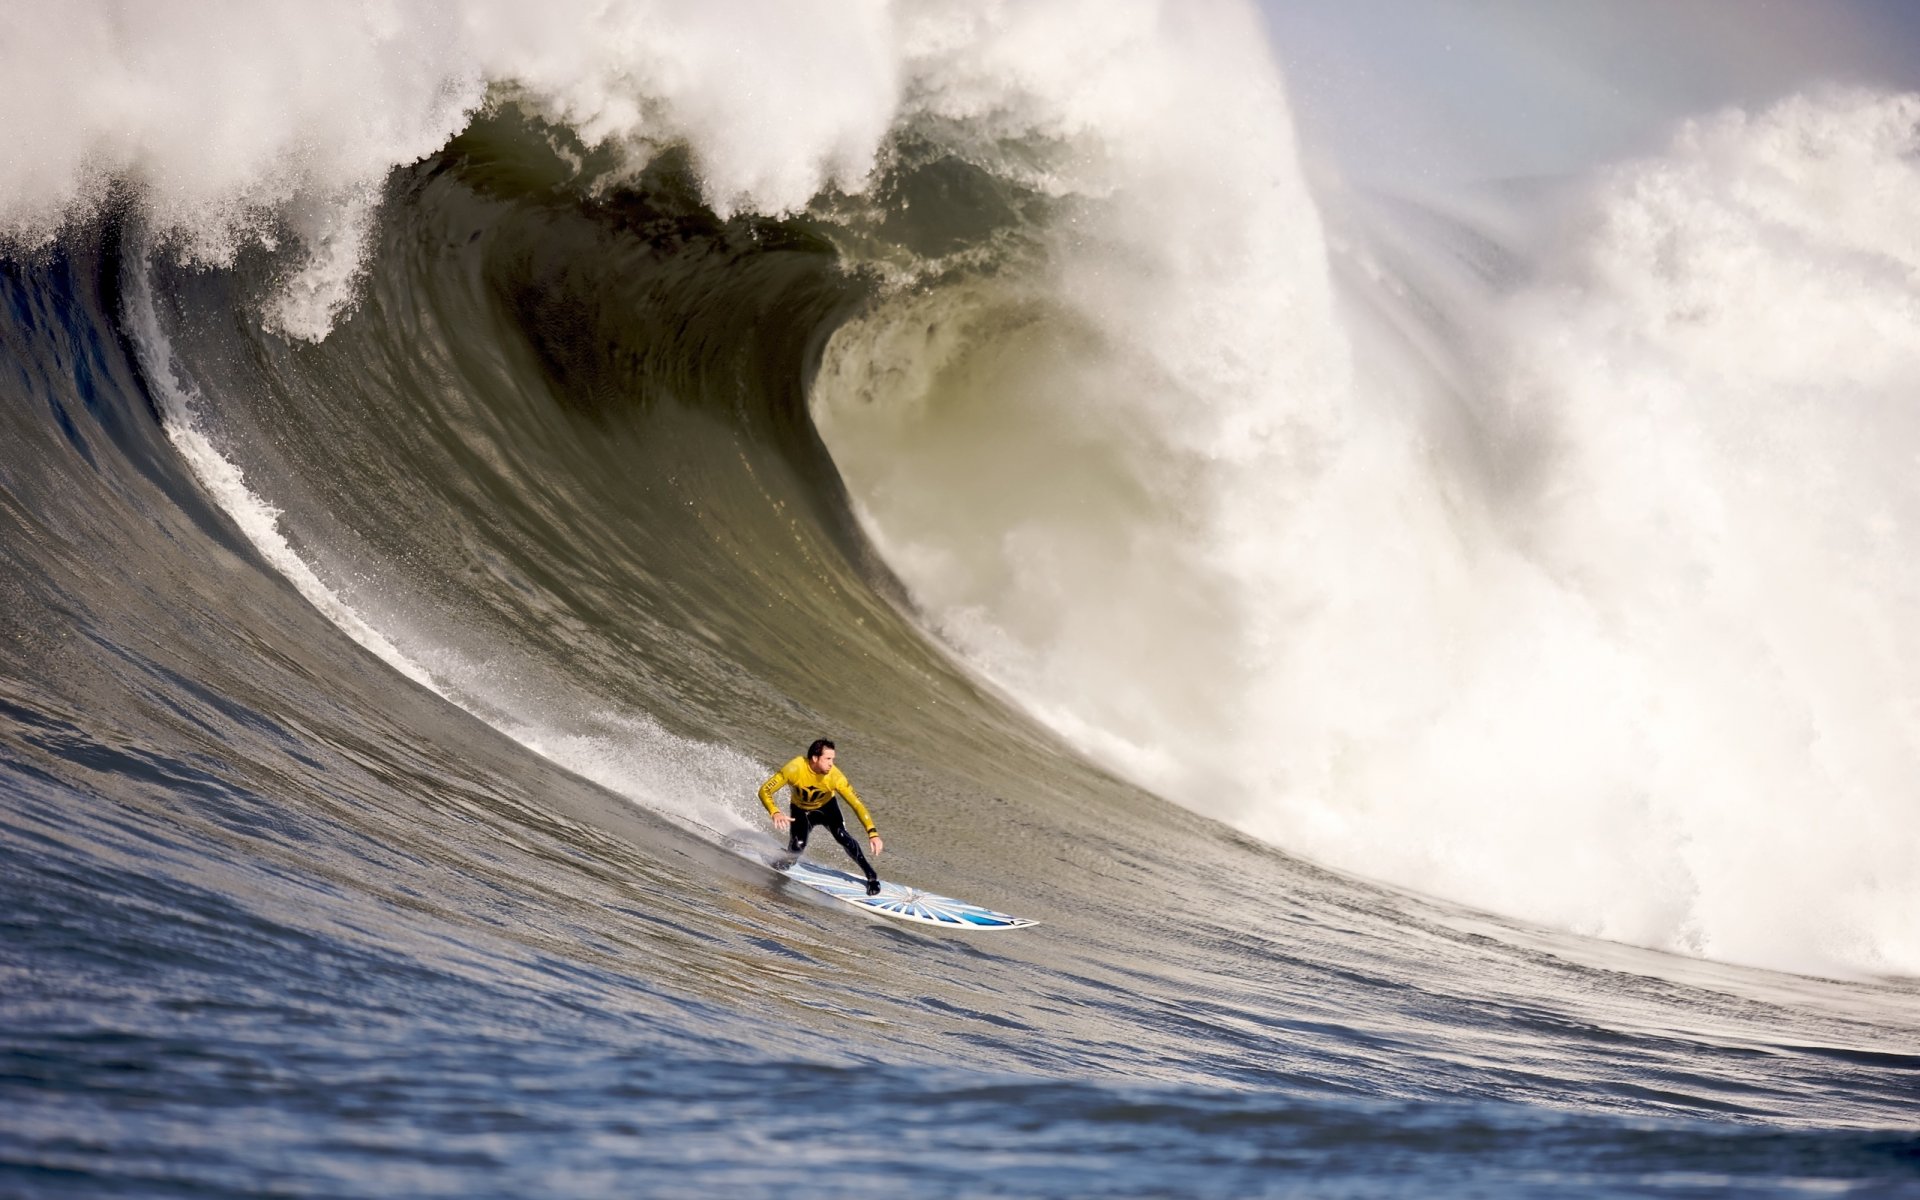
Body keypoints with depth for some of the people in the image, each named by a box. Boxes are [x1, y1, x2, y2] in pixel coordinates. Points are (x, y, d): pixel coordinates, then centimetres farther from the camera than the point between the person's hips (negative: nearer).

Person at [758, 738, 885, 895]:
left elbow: (856, 804, -31)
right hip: (800, 810, 0)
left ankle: (871, 876, -15)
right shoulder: (795, 769, -35)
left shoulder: (834, 776, -32)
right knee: (797, 846, -23)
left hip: (827, 807, 0)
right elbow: (765, 791, -28)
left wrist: (872, 833, -41)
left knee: (841, 836, -26)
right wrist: (775, 813, -46)